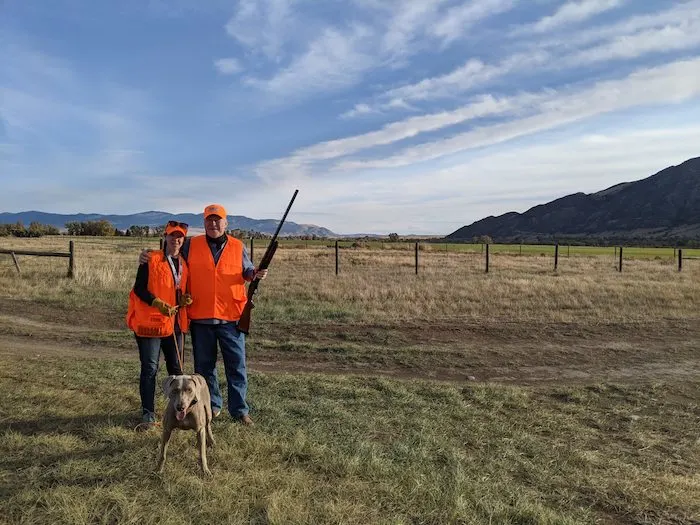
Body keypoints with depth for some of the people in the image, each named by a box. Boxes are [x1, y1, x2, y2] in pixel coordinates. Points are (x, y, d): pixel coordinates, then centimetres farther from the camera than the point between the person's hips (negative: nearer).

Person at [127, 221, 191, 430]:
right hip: (150, 322, -5)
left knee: (176, 368, 14)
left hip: (176, 323, 6)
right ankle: (148, 415, 9)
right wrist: (158, 303, -23)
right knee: (150, 369, 0)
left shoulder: (184, 264, 11)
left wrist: (185, 298, -1)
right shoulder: (151, 260, -7)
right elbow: (139, 289, -11)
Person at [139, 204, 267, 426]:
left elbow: (246, 272, 13)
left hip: (231, 316, 0)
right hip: (200, 316, 1)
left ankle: (240, 409, 18)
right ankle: (211, 405, 30)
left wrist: (255, 274, -9)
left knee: (236, 365, 5)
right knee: (204, 365, 12)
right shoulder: (191, 245, 4)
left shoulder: (238, 247, 5)